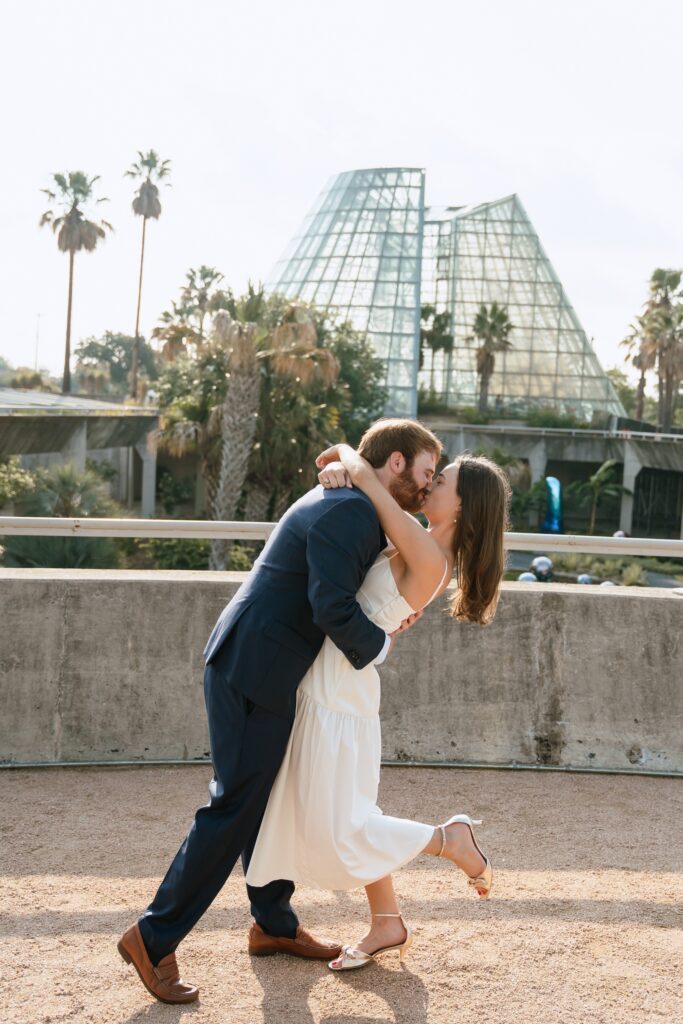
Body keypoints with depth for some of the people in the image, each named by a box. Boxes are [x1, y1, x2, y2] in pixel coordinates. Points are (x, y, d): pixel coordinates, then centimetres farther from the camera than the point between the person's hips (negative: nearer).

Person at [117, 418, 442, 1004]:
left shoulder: (355, 506, 14)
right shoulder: (347, 511, -18)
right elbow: (334, 609, -28)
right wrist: (377, 647, -9)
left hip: (264, 671, 11)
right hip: (253, 673, -11)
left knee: (273, 797, 18)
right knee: (237, 804, -6)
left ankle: (274, 924, 32)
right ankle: (155, 938, 3)